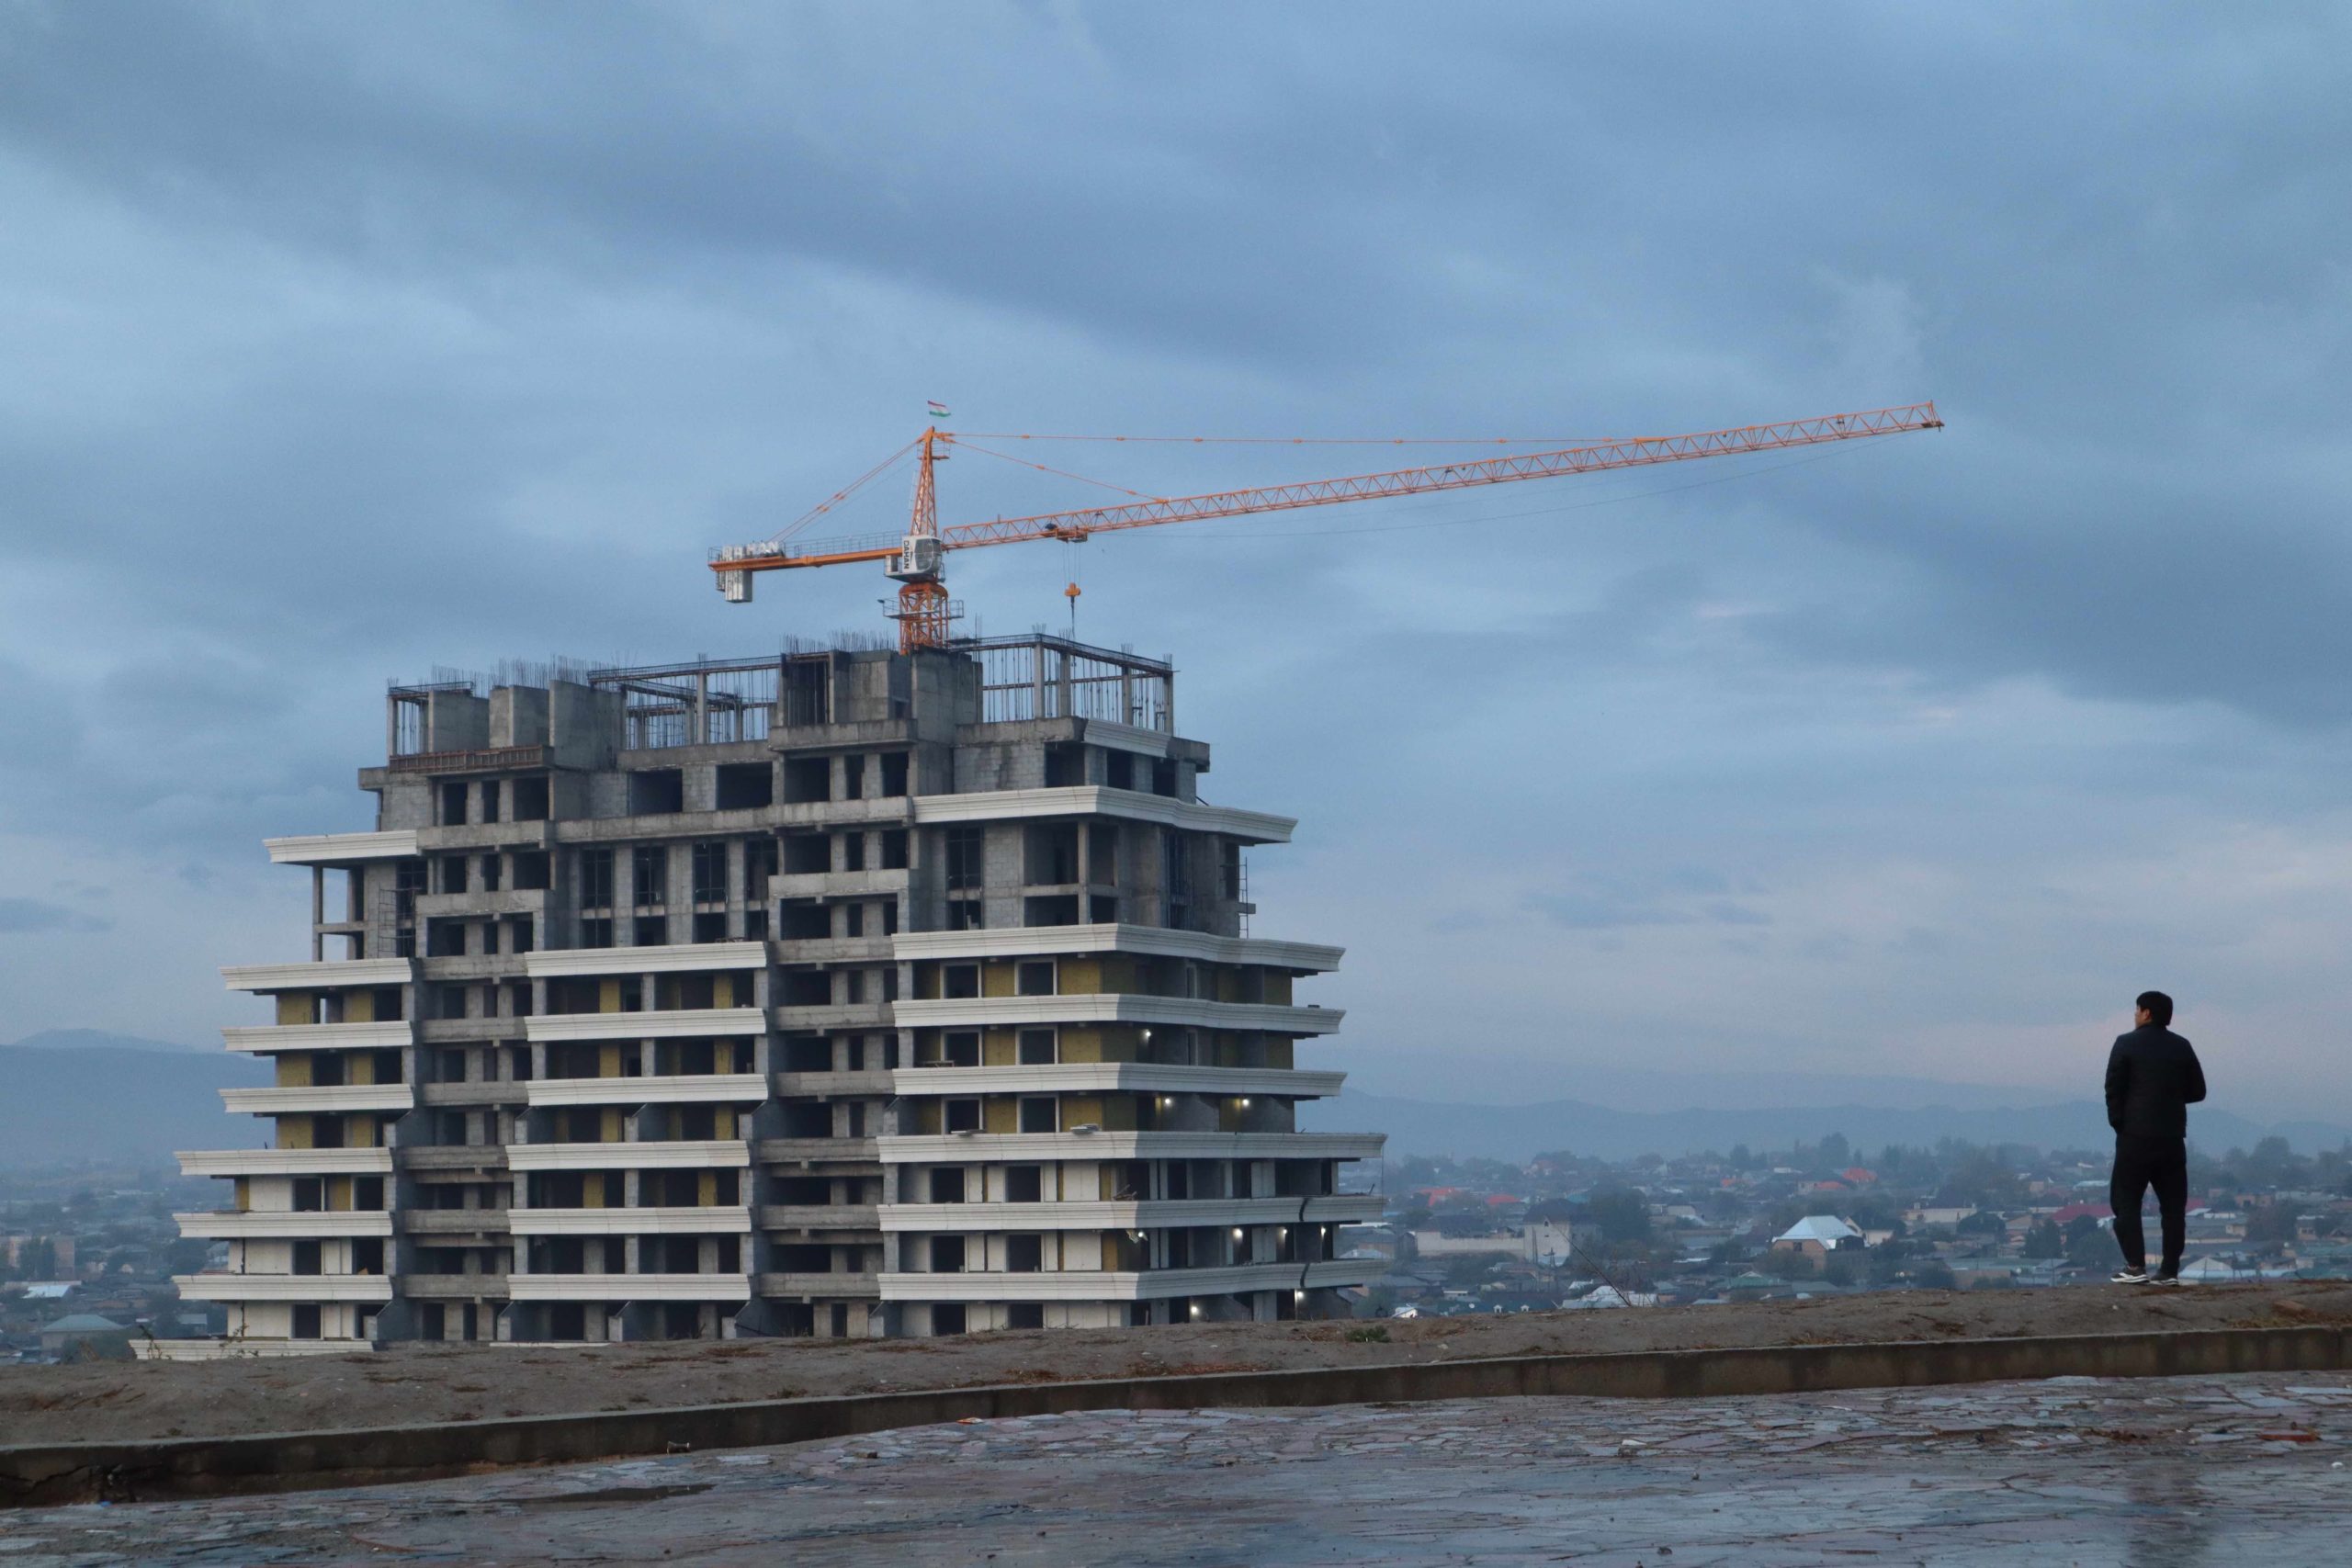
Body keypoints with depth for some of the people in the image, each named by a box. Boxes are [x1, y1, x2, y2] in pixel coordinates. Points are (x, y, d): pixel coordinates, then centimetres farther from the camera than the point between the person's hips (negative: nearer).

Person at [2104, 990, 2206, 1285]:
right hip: (2172, 1137, 4)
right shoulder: (2182, 1047, 7)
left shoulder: (2127, 1044, -4)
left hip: (2136, 1136, -4)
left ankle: (2135, 1266, -7)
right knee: (2173, 1204, 7)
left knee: (2126, 1200, 2)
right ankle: (2170, 1270, 4)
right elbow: (2197, 1091, 10)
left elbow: (2113, 1088, -7)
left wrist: (2118, 1122, 5)